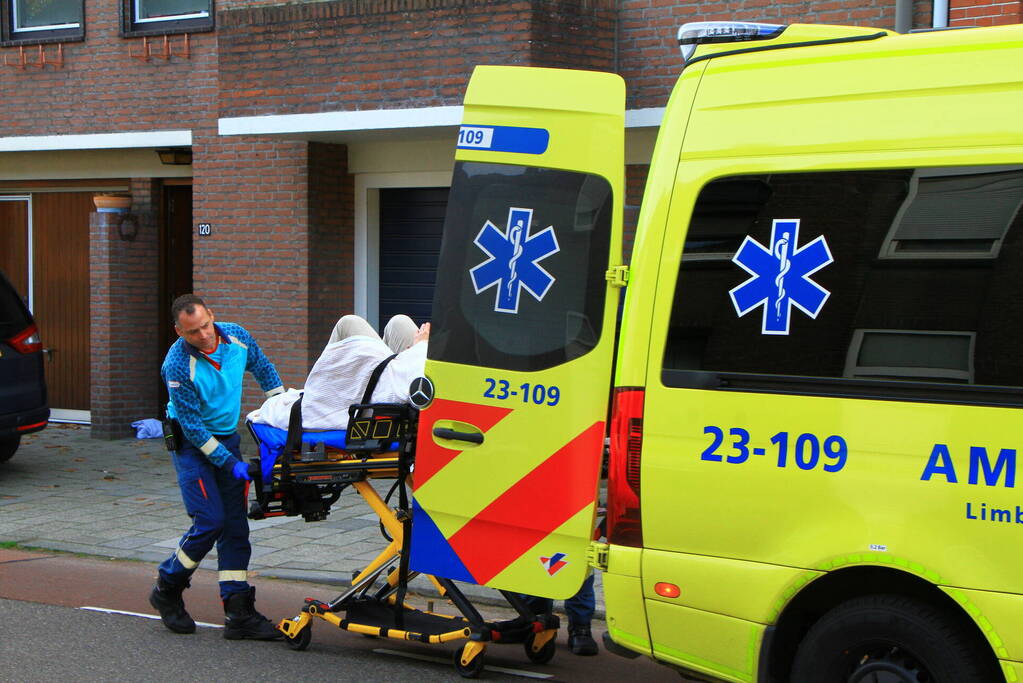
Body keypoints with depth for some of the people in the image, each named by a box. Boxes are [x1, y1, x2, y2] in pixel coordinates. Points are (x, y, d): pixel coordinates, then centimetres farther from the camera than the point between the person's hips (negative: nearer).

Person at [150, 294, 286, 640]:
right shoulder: (177, 365, -24)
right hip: (192, 443, -5)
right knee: (210, 521, -14)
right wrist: (230, 463, -20)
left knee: (235, 523, 0)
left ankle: (238, 613, 0)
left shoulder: (236, 337, -8)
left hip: (228, 436, 5)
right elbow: (193, 426, -20)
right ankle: (166, 591, 9)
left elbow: (264, 369, 13)